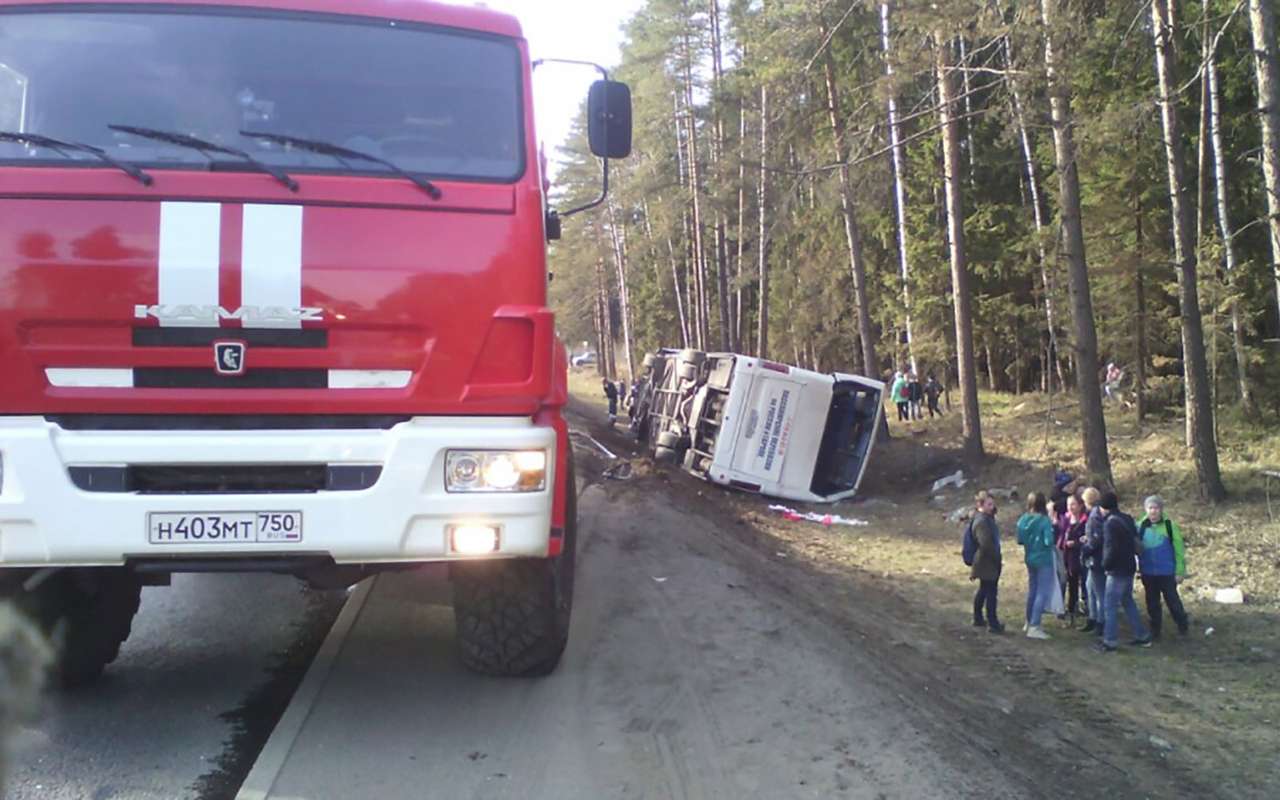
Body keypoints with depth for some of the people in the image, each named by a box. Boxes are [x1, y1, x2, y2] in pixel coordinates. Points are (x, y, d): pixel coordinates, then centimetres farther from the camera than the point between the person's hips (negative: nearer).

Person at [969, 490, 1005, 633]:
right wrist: (997, 559, -16)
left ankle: (978, 619, 29)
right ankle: (993, 623, 2)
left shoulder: (988, 518, 11)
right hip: (987, 563, -10)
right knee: (991, 592, -4)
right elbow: (986, 544, -26)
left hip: (986, 562, 10)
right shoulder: (981, 521, -21)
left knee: (983, 590, 18)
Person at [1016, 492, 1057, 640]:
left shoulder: (1023, 520, -1)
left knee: (1032, 591, 19)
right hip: (1044, 560, -7)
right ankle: (1034, 627, -8)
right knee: (1043, 593, -3)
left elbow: (1020, 540, 5)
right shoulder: (1044, 520, -18)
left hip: (1030, 560, 7)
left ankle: (1029, 622, 31)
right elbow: (1049, 541, -22)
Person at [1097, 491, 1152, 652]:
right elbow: (1135, 541, 15)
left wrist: (1106, 564, -7)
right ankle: (1142, 636, 23)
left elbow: (1111, 548, -22)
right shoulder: (1127, 519, 9)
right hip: (1129, 567, 9)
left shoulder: (1110, 523, -17)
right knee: (1127, 602, 20)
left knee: (1110, 605, -3)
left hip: (1118, 570, -9)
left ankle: (1110, 642, -2)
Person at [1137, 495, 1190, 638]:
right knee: (1152, 602, 12)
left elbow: (1179, 549, -6)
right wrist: (1139, 567, -1)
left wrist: (1179, 570, -7)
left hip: (1167, 572, -3)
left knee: (1172, 600, 6)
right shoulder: (1140, 526, -2)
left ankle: (1183, 626, 25)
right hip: (1148, 573, 3)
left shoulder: (1169, 525, -9)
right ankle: (1155, 630, 25)